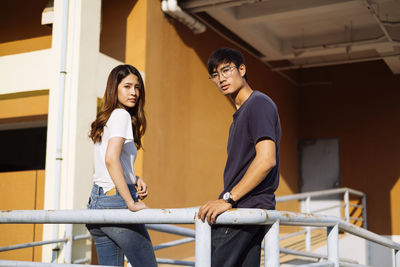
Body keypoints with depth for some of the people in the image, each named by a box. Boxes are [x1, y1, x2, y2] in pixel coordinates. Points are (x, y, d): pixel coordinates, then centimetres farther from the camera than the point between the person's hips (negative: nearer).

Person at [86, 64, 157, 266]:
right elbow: (111, 159, -21)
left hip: (96, 201, 9)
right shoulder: (121, 115, -8)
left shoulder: (105, 118, 19)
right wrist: (131, 203, -20)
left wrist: (136, 179, 7)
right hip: (116, 199, -9)